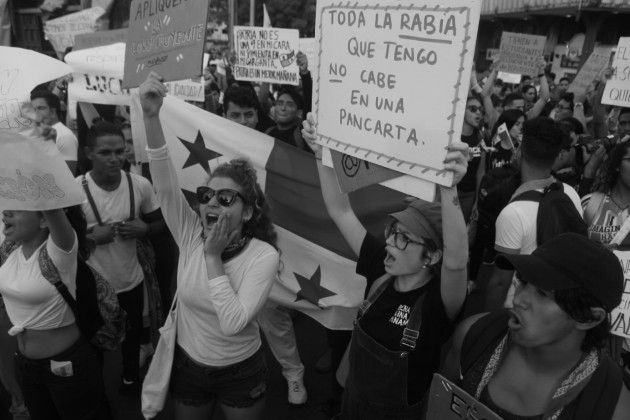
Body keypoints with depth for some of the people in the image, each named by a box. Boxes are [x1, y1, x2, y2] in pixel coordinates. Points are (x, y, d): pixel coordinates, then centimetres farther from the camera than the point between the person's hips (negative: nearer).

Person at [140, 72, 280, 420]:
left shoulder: (264, 255, -22)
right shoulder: (190, 235, -13)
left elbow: (232, 323, -30)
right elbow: (164, 183, -28)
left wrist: (213, 256, -30)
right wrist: (151, 116, -41)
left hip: (241, 372, -3)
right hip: (188, 366, 3)